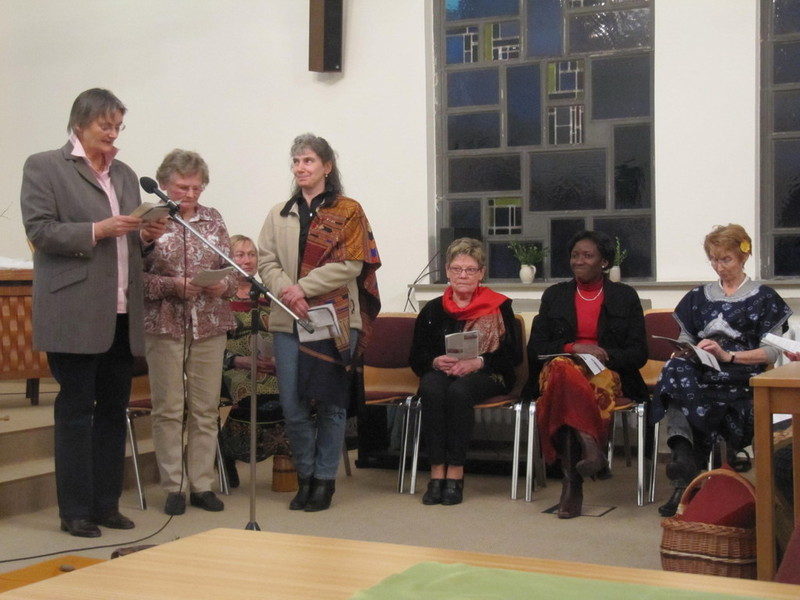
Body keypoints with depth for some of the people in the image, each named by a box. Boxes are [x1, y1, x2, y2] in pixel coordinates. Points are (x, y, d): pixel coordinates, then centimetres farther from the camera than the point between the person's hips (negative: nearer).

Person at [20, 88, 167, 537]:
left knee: (114, 410, 8)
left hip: (123, 314, 6)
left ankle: (107, 504, 17)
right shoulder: (45, 167, 2)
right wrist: (97, 230, -18)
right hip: (76, 313, -6)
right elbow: (40, 230, -8)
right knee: (76, 410, 0)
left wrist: (148, 236, 0)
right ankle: (75, 510, 7)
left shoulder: (125, 174, 18)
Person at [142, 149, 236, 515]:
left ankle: (202, 485, 15)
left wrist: (225, 285, -10)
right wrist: (171, 285, -18)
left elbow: (232, 270, 11)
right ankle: (173, 487, 11)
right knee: (168, 409, 1)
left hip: (210, 325, 3)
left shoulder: (214, 219, 9)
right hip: (165, 324, -3)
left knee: (206, 409, 6)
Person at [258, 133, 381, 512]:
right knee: (292, 405, 1)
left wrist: (304, 287, -16)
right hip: (288, 321, 3)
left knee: (331, 403, 3)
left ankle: (325, 478, 16)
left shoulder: (348, 211, 2)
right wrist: (285, 290, -13)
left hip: (334, 319, -3)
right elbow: (266, 261, 6)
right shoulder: (279, 214, 15)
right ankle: (305, 475, 20)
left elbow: (350, 265, -8)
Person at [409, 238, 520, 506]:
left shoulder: (498, 307, 8)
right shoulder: (433, 310, 15)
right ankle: (437, 471, -33)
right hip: (441, 372, 2)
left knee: (458, 390, -36)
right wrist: (435, 361, -11)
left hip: (486, 376, -2)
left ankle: (456, 473, -31)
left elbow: (512, 356, -1)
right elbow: (416, 358, 12)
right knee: (431, 387, -34)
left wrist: (477, 362, -16)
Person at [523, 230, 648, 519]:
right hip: (561, 369, 1)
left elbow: (638, 353, 7)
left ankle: (572, 480, -44)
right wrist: (573, 348, -8)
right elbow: (535, 349, 9)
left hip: (607, 374, -1)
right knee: (562, 368, -40)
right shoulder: (554, 295, 18)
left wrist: (605, 354, -13)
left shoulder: (625, 296, 14)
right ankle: (590, 447, -50)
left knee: (566, 398, -38)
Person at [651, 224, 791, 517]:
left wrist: (727, 355, -13)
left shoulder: (764, 298, 13)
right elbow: (686, 339, 21)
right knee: (676, 370, -37)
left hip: (742, 380, -3)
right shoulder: (699, 297, 26)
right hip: (701, 374, 3)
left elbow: (771, 352, 2)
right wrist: (682, 352, -4)